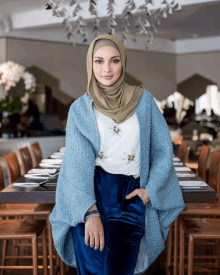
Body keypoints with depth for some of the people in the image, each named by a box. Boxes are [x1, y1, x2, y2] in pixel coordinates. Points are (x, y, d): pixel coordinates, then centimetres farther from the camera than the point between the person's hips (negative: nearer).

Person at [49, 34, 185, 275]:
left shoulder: (143, 100, 8)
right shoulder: (80, 108, 5)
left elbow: (163, 149, 11)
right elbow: (78, 159, -7)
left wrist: (150, 190, -2)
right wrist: (90, 212, -19)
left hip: (131, 193, 1)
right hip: (91, 192, -1)